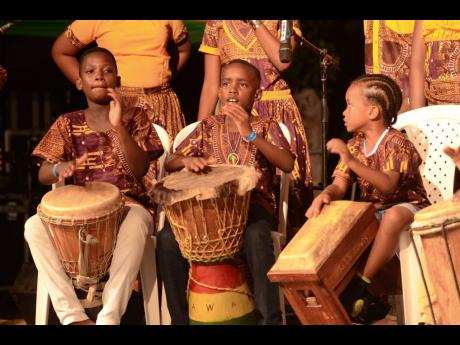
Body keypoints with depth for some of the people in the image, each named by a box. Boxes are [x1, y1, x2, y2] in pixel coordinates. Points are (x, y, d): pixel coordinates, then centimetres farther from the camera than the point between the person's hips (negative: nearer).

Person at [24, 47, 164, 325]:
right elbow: (43, 175, 0)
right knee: (34, 226, -27)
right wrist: (59, 168, -26)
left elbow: (139, 170, -12)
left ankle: (109, 317, -38)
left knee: (135, 226, -39)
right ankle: (73, 316, -27)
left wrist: (117, 125, -22)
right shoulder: (67, 124, 7)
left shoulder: (135, 120, 3)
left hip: (127, 204, -2)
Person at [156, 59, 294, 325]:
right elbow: (170, 164, 9)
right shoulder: (208, 127, 13)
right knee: (167, 238, -24)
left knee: (256, 238, -39)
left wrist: (249, 133, -22)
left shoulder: (266, 126, 5)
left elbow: (288, 165, -13)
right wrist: (187, 160, -16)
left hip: (254, 202, -3)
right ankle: (179, 317, -10)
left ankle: (270, 318, -27)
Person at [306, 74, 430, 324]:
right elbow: (340, 186, -4)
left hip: (407, 206, -7)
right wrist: (325, 195, -29)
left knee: (393, 217, -41)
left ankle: (362, 284, -26)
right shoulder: (354, 145, 3)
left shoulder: (396, 143, -18)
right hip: (372, 210, 7)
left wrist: (351, 161, -43)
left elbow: (387, 185, -34)